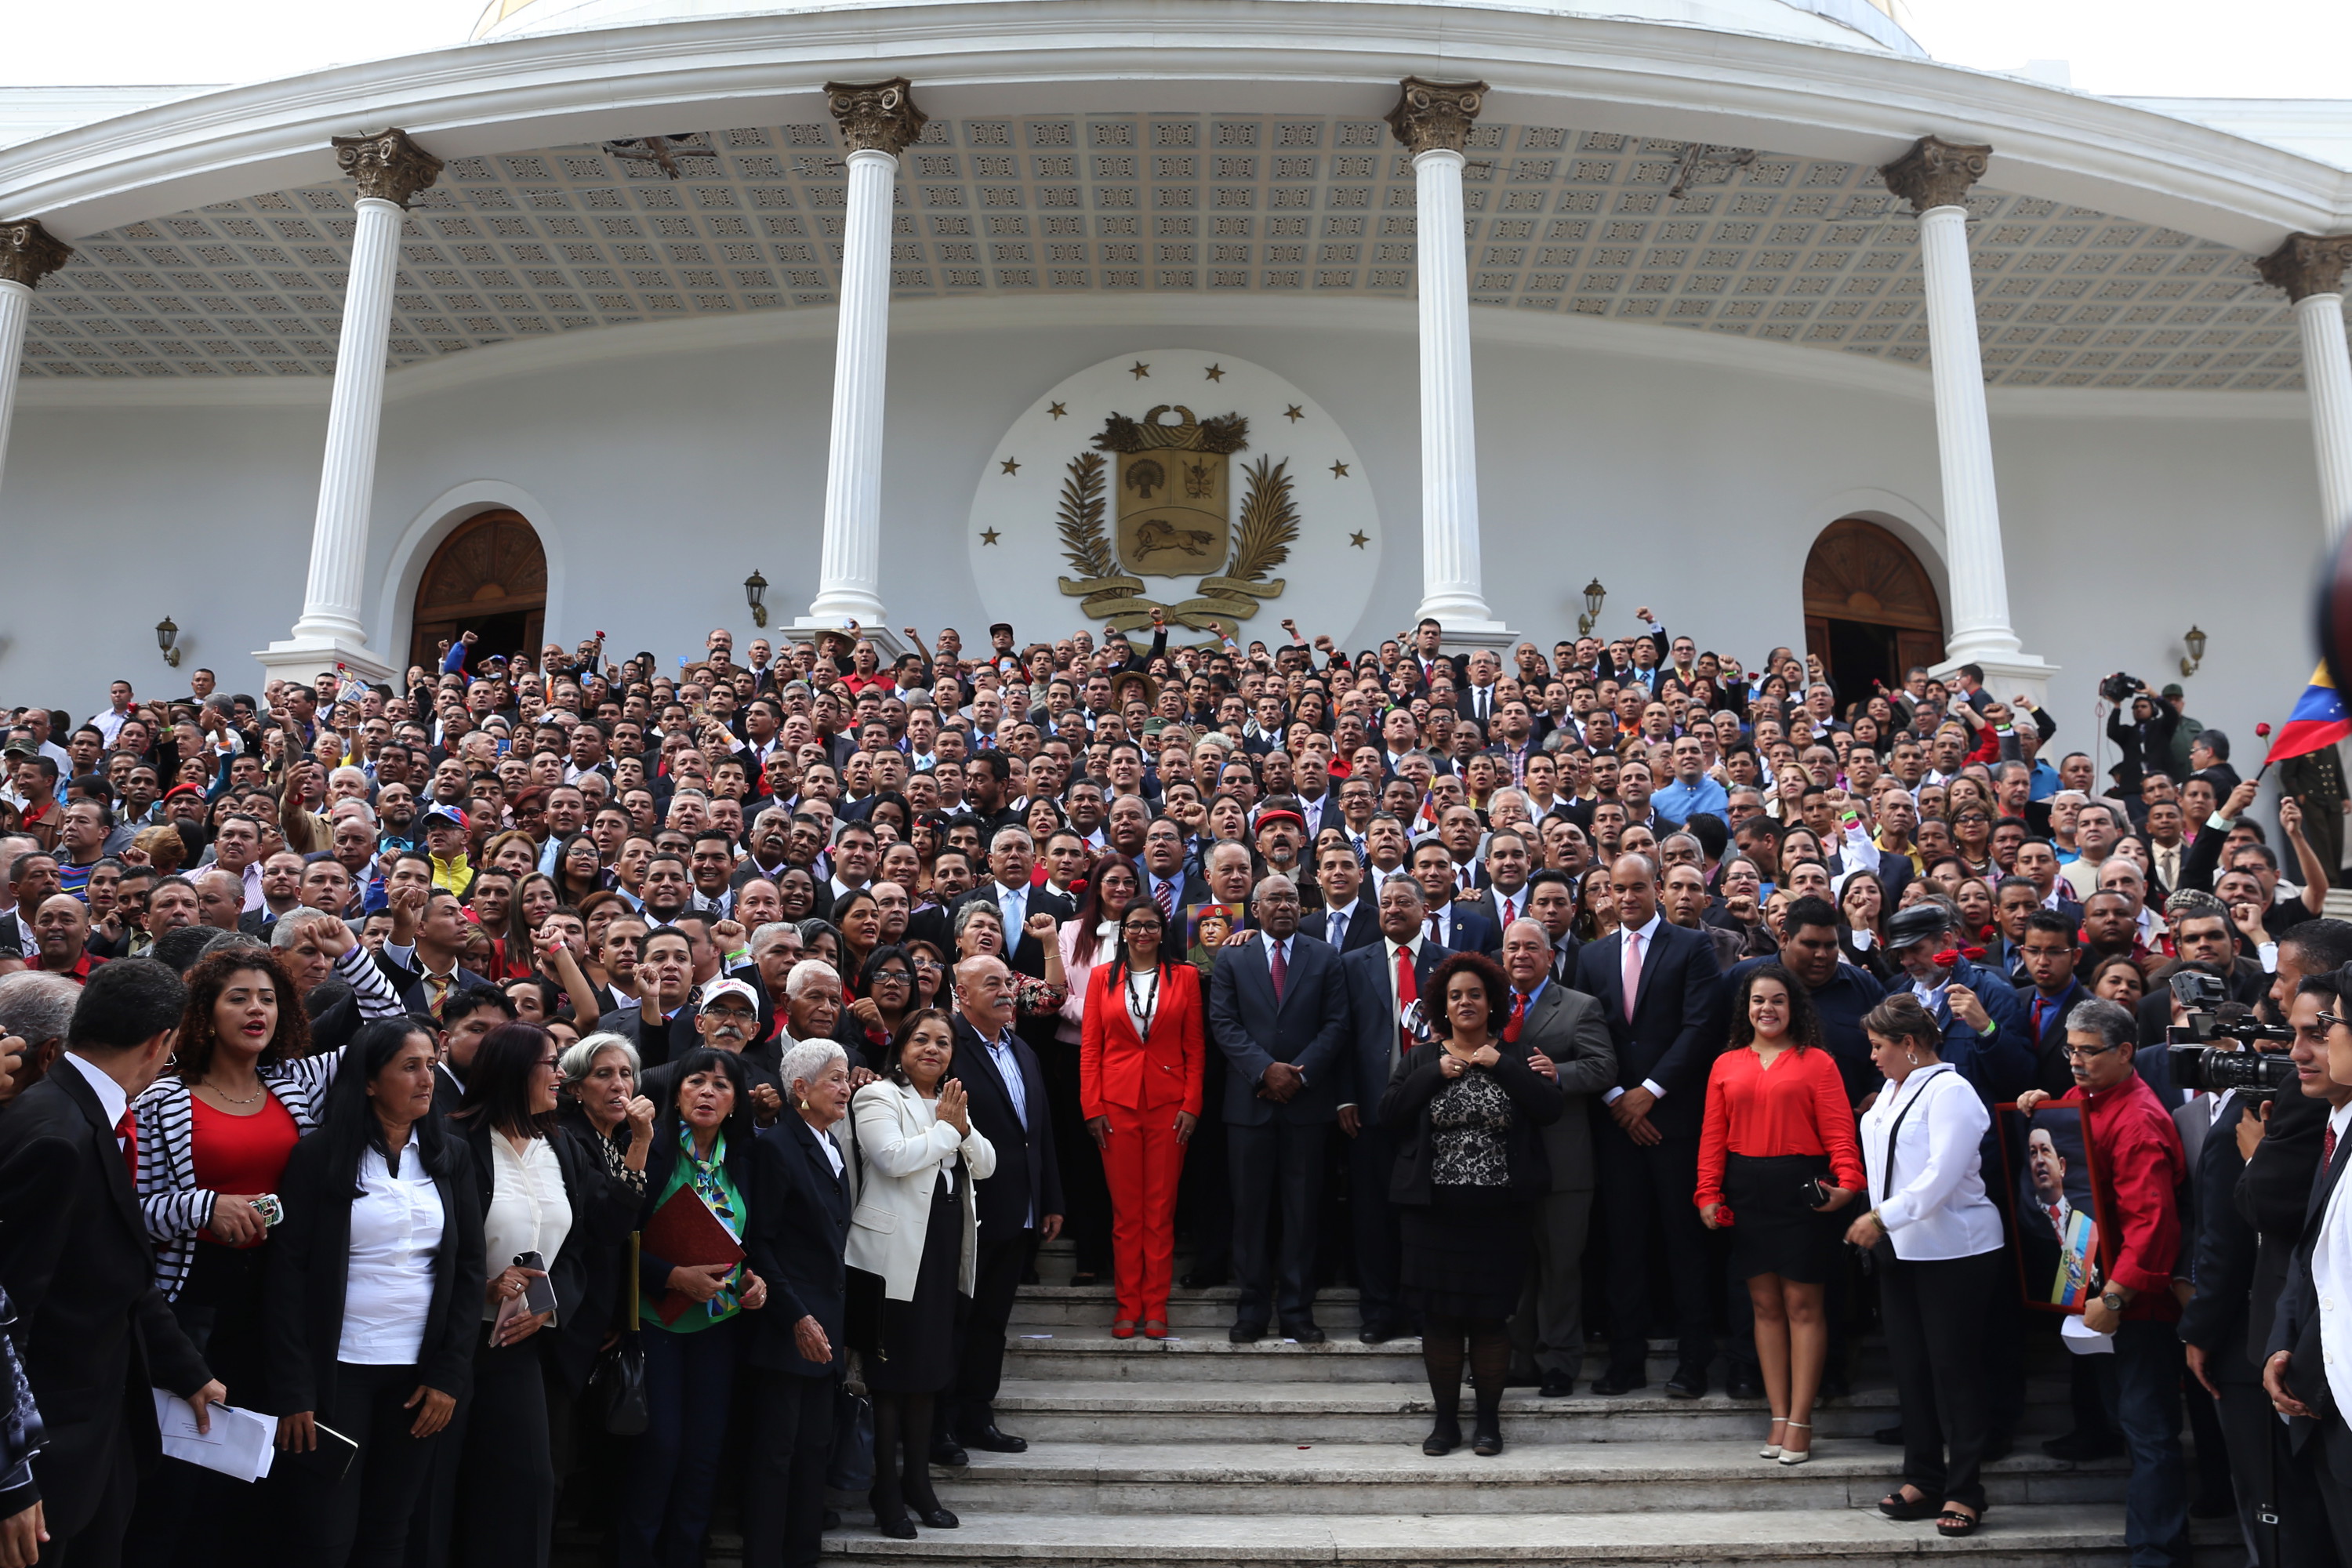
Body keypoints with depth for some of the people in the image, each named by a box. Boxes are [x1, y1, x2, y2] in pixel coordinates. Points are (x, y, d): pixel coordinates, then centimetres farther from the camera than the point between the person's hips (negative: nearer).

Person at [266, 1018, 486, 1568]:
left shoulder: (450, 1158, 6)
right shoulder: (319, 1155, -5)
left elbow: (468, 1269, 5)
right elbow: (287, 1273, -7)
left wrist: (450, 1374, -3)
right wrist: (292, 1391, -12)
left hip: (423, 1371, 3)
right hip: (338, 1369, -3)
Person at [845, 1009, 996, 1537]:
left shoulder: (952, 1102, 15)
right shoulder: (878, 1096, -7)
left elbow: (985, 1166, 9)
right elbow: (893, 1158, -23)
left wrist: (963, 1128, -8)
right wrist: (946, 1128, -13)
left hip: (945, 1250, 7)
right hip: (896, 1252, -7)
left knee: (928, 1369, 14)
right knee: (890, 1373, 1)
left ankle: (918, 1482, 25)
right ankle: (887, 1493, 12)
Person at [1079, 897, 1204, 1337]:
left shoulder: (1184, 977, 6)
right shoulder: (1102, 977, 7)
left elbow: (1194, 1048, 4)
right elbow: (1090, 1048, 5)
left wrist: (1192, 1106, -4)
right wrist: (1093, 1108, -3)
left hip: (1169, 1104, 0)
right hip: (1117, 1103, 0)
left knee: (1160, 1209, 3)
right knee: (1125, 1209, 4)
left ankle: (1156, 1307, 12)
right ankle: (1128, 1305, 13)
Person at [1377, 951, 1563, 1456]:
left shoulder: (1515, 1057, 6)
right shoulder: (1420, 1060, 9)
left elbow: (1549, 1108, -9)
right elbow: (1389, 1115, -4)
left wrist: (1498, 1065, -10)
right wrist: (1436, 1073, -10)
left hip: (1498, 1211, -1)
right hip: (1434, 1209, 1)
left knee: (1490, 1315, 3)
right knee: (1439, 1316, 5)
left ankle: (1489, 1418, 18)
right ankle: (1446, 1419, 18)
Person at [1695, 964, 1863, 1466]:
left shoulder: (1817, 1063, 1)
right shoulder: (1726, 1066, 10)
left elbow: (1838, 1131, -7)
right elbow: (1713, 1137, 7)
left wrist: (1848, 1182, -21)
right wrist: (1708, 1194, -2)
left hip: (1801, 1190, -3)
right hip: (1745, 1194, 3)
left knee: (1802, 1304, 0)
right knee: (1765, 1305, 8)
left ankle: (1800, 1420, 8)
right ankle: (1779, 1416, 15)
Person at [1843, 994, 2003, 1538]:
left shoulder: (1949, 1092, -14)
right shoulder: (1891, 1091, 13)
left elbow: (1941, 1175, -22)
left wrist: (1882, 1217, -21)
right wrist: (1876, 1223, 10)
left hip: (1954, 1251, -8)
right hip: (1900, 1249, 8)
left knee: (1955, 1369, -1)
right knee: (1909, 1365, 11)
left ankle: (1963, 1491, 8)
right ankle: (1922, 1479, 20)